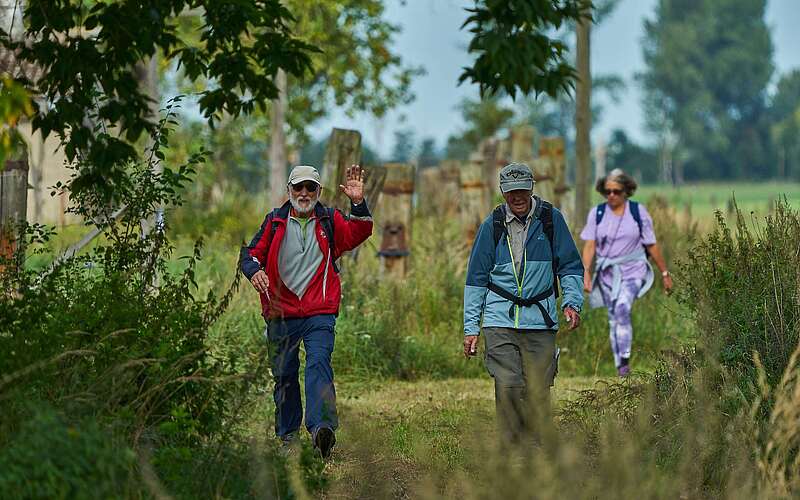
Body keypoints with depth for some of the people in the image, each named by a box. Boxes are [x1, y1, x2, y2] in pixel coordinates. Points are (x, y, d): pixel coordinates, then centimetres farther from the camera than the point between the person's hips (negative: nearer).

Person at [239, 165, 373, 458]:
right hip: (280, 315, 2)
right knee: (284, 375, 9)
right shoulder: (274, 222, 10)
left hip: (319, 314, -2)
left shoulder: (330, 221, 8)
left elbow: (358, 234, -8)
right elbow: (251, 253, 12)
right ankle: (287, 436, 21)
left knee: (319, 364, -21)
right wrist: (254, 270, -11)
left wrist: (358, 204, -23)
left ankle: (321, 429, -35)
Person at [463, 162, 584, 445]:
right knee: (508, 386, -14)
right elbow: (476, 278, 11)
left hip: (540, 321, 0)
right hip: (499, 319, 0)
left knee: (538, 392, -2)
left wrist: (572, 302, -5)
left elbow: (570, 267, 12)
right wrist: (470, 328, 7)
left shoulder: (551, 220, 5)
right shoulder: (492, 225, 5)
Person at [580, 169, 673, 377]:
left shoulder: (638, 212, 0)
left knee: (622, 307, -27)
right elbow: (590, 245, -1)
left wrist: (665, 273, 7)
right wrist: (586, 272, -15)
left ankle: (625, 358, -24)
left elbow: (652, 245, 4)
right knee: (614, 319, 5)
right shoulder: (597, 213, 4)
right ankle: (620, 368, 13)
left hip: (633, 270, -3)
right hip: (607, 272, 3)